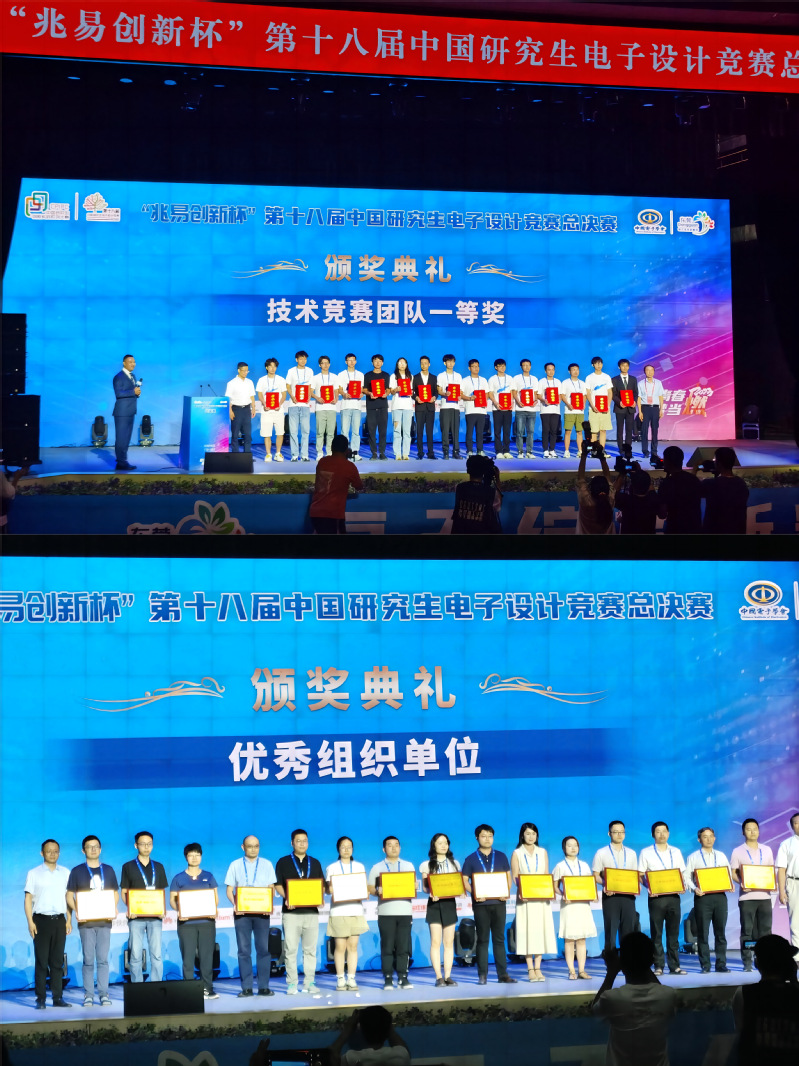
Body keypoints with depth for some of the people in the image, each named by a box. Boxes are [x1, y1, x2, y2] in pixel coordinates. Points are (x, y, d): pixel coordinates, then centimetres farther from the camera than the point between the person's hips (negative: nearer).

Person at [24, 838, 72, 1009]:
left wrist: (69, 920, 6)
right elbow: (28, 898, 2)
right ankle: (40, 999, -1)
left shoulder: (65, 873, 12)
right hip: (41, 919, -2)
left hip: (59, 920, 2)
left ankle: (58, 997, 6)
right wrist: (30, 922, -7)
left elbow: (68, 897, 14)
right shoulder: (34, 873, 4)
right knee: (41, 961, -3)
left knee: (57, 961, 3)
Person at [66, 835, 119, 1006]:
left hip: (104, 921, 1)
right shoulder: (77, 871, 5)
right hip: (86, 922, -1)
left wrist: (113, 909, -4)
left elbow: (115, 893, 15)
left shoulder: (108, 870, 12)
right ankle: (88, 994, 3)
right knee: (88, 959, -1)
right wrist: (77, 910, -13)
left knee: (103, 959, 0)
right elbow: (69, 896, 5)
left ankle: (104, 994, 3)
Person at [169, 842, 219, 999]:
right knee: (188, 956, -3)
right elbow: (172, 900, 4)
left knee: (207, 956, 1)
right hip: (186, 922, -1)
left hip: (206, 921, 1)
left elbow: (216, 898, 11)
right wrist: (179, 910, -16)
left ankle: (207, 989, 6)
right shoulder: (178, 878, 6)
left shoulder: (208, 876, 12)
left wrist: (214, 909, -10)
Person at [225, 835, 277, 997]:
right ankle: (246, 987, 1)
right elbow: (229, 890, 6)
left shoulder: (266, 865, 12)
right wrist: (234, 904, -13)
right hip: (241, 911, 0)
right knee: (244, 950, -2)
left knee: (263, 948, -3)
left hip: (261, 911, 0)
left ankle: (263, 986, 1)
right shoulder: (235, 865, 10)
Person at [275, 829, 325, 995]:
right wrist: (286, 898, -15)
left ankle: (309, 982, 7)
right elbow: (278, 885, 2)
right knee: (290, 949, -5)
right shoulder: (283, 862, 7)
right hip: (291, 911, -3)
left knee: (310, 949, 3)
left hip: (311, 911, 3)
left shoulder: (315, 863, 16)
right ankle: (291, 984, -1)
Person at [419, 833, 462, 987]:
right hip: (434, 904, -2)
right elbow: (425, 886, 1)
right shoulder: (427, 865, 6)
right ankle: (438, 977, -8)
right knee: (435, 941, -8)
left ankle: (448, 976, 3)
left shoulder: (454, 863, 14)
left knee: (449, 942, 1)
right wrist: (431, 893, -19)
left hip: (450, 903, 3)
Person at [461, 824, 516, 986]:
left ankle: (503, 974, 6)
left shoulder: (501, 857, 11)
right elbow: (465, 881, 2)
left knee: (499, 938, 4)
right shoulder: (471, 859, 5)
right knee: (482, 940, 1)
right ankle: (482, 975, 3)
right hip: (480, 903, -2)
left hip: (498, 902, 2)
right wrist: (474, 893, -15)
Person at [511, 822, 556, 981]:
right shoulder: (517, 854, 5)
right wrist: (521, 891, -18)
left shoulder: (542, 852, 14)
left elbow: (547, 875, 11)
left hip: (541, 897, 3)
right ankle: (530, 969, -5)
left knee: (541, 931, -1)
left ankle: (538, 968, 3)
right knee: (527, 931, -6)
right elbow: (514, 877, -1)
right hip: (525, 897, -3)